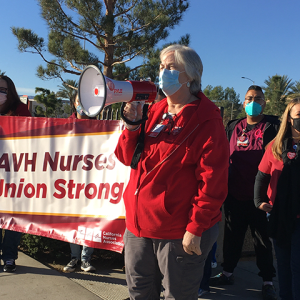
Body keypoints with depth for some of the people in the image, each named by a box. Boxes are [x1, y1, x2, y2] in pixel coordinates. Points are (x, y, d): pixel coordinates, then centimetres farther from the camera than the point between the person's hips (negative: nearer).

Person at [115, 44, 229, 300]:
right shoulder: (154, 111, 8)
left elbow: (212, 180, -16)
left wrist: (196, 229, -18)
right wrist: (132, 125, -8)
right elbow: (127, 158, 9)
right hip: (139, 225, 6)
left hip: (179, 231, -6)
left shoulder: (206, 120, -11)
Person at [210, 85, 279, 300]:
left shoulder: (272, 126, -2)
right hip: (234, 194, 4)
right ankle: (228, 273, 33)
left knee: (263, 239, 8)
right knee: (232, 236, 16)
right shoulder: (233, 127, 9)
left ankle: (268, 281, 22)